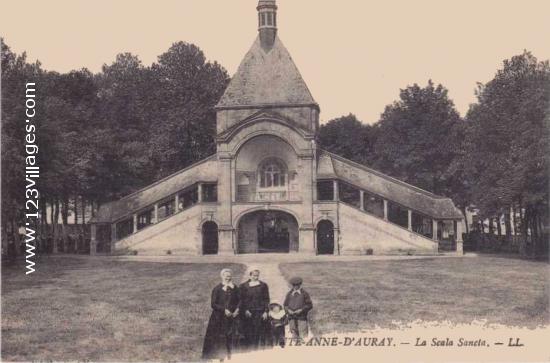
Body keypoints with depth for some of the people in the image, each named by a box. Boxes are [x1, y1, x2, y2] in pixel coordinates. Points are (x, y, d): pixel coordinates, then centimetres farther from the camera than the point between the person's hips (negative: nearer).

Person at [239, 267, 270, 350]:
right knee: (248, 333, -4)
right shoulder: (243, 286, 7)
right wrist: (245, 310, -7)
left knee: (259, 332, -5)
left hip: (260, 312, 0)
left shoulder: (263, 285, 8)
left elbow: (266, 299, 7)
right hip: (248, 312, 0)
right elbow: (241, 300, 5)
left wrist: (266, 311, -2)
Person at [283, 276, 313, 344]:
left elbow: (310, 305, 1)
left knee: (303, 337, -7)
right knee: (294, 336, 6)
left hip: (301, 318, -3)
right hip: (292, 318, 3)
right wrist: (288, 310, -5)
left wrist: (301, 310, -12)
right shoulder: (289, 294, 10)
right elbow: (285, 305, 16)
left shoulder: (304, 294, 1)